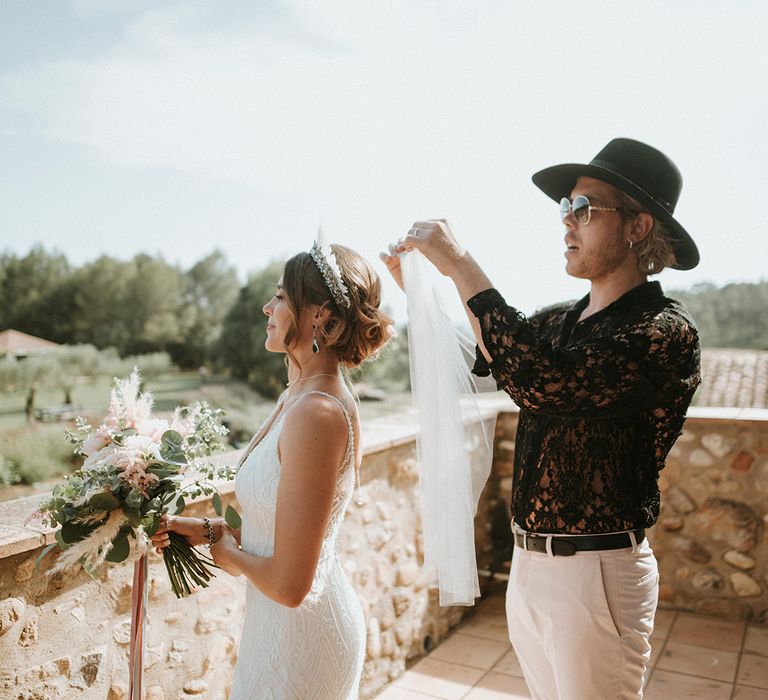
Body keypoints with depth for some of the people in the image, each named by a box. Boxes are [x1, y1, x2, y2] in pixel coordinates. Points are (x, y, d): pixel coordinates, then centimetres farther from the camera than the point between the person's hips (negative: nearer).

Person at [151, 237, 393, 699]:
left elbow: (289, 584, -27)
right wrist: (204, 529, 1)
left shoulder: (318, 414, -29)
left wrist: (229, 553, -9)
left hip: (301, 631, -9)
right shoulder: (298, 398, 1)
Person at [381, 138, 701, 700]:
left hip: (596, 572, -7)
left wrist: (461, 265, -25)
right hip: (528, 563, 7)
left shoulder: (665, 332, -17)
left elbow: (538, 380, -30)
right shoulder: (557, 322, 6)